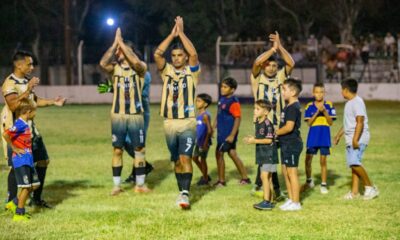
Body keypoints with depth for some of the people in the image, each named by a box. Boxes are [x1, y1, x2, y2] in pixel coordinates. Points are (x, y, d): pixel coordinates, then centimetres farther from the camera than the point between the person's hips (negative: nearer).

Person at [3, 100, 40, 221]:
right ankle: (19, 214, 3)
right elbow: (5, 134, -27)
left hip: (28, 160, 9)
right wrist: (14, 148, -19)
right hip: (21, 160, -9)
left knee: (34, 184, 14)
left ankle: (15, 203, 23)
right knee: (26, 187, -5)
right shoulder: (20, 124, -16)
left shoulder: (25, 124, 12)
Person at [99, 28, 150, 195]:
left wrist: (121, 43, -19)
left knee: (139, 149, 3)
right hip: (117, 115, 2)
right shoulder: (114, 68, 5)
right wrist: (115, 43, -17)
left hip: (136, 115, -2)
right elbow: (103, 63, -17)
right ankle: (116, 185, 9)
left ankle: (140, 185, 12)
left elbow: (136, 62, -25)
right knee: (117, 150, 3)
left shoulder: (140, 68, -1)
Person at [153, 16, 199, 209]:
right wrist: (172, 34, -7)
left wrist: (181, 33, -11)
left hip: (188, 123, -4)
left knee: (185, 158, -17)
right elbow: (157, 54, -7)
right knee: (177, 161, 11)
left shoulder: (192, 71, 1)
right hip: (169, 123, 4)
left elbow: (193, 53, -17)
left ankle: (185, 193, -24)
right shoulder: (167, 71, 9)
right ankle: (181, 191, 22)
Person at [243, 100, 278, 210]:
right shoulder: (258, 123, 11)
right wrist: (252, 138, 4)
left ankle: (266, 202, -14)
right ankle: (270, 201, 17)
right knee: (268, 177, 12)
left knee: (264, 176, -13)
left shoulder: (267, 124, -17)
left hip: (269, 154, -10)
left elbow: (269, 140, -20)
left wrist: (255, 141, -19)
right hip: (262, 154, 10)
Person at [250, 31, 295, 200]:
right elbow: (257, 62, -18)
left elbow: (291, 63, -6)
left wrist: (279, 47, -13)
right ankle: (276, 190, -2)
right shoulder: (257, 77, 0)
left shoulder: (280, 77, 8)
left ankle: (259, 186, 23)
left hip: (278, 124, 3)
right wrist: (273, 48, -15)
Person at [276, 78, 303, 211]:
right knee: (285, 172, 15)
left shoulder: (293, 108, -18)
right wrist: (277, 132, 8)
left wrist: (275, 133, -13)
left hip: (292, 144, -10)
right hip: (286, 144, 10)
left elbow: (289, 127, -25)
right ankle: (291, 199, 23)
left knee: (292, 172, -5)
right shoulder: (288, 106, 14)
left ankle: (295, 203, 0)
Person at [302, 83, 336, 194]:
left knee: (323, 161, 3)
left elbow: (331, 122, -5)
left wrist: (325, 112, -18)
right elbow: (309, 123, -6)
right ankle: (309, 181, 26)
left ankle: (323, 184, 12)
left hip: (324, 137, -1)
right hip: (313, 137, 1)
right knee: (308, 160, 5)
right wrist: (317, 112, -17)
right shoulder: (310, 106, 0)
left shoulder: (329, 105, -2)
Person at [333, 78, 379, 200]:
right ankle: (354, 192, 12)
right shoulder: (349, 103, 18)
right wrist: (338, 136, 31)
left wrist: (355, 139, -28)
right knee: (353, 164, 9)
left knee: (354, 162, -20)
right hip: (350, 139, 10)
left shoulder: (357, 102, -14)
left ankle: (370, 187, -12)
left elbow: (360, 122, -22)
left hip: (359, 139, -10)